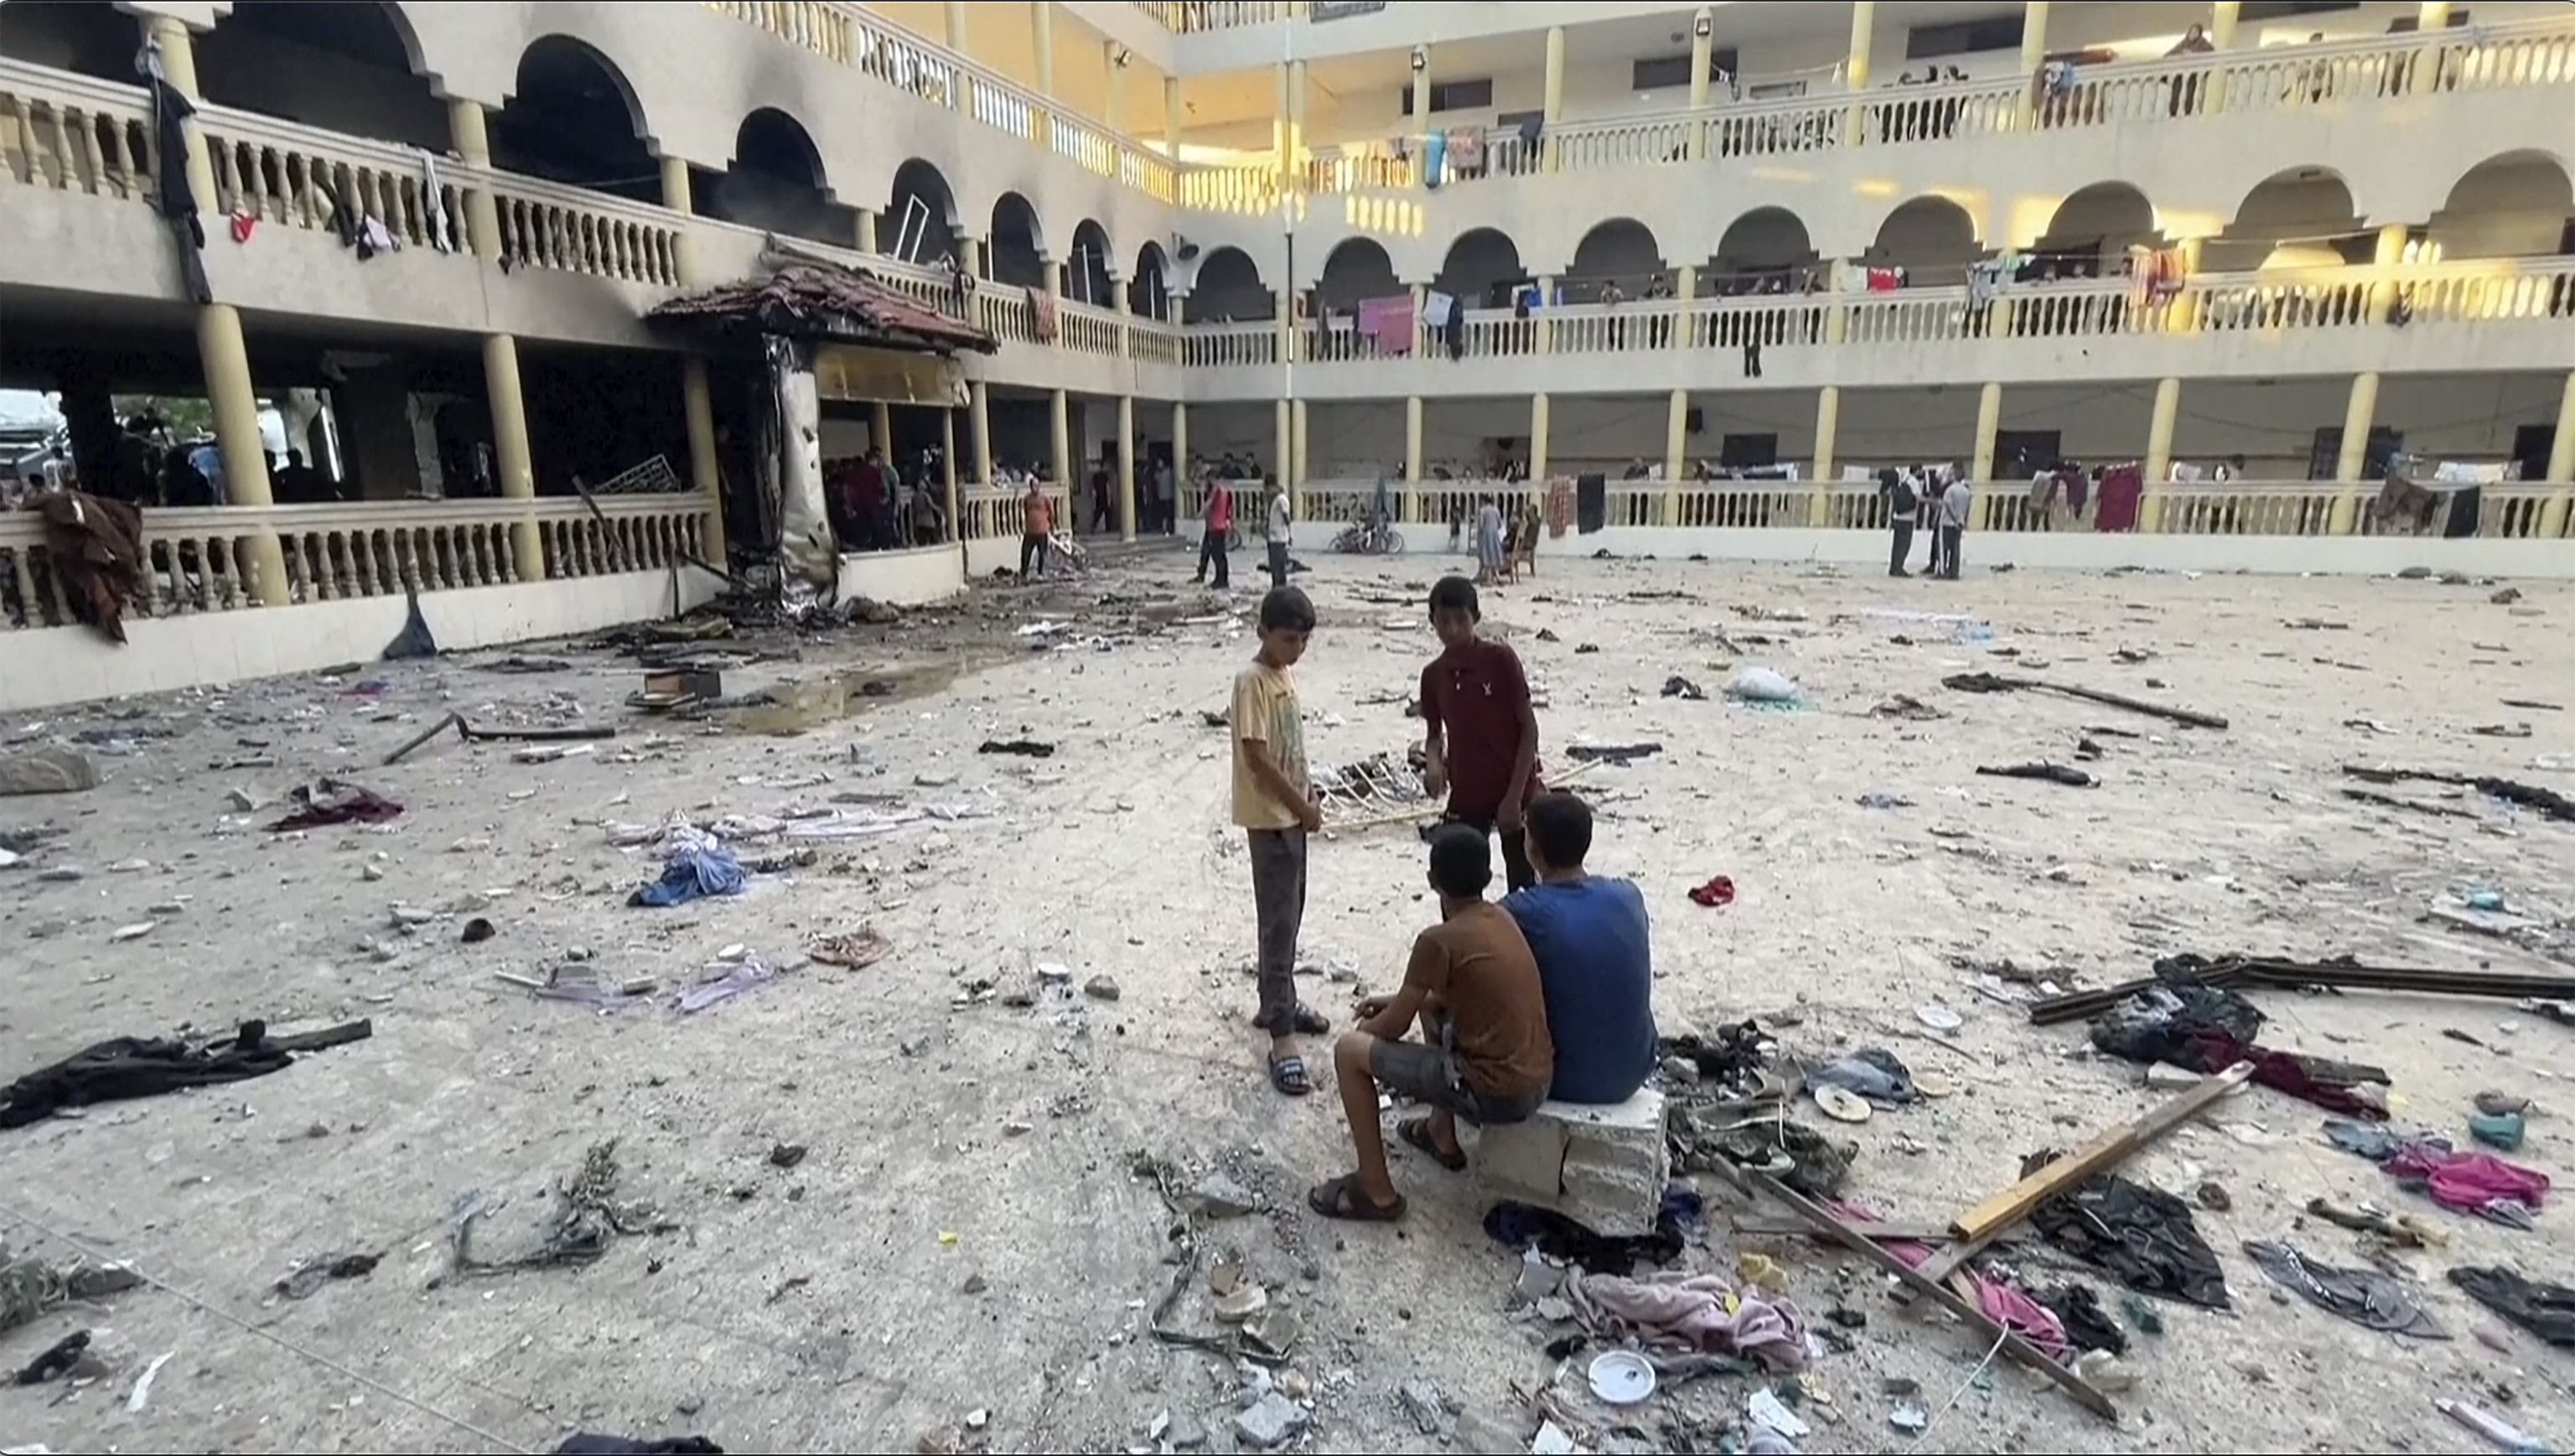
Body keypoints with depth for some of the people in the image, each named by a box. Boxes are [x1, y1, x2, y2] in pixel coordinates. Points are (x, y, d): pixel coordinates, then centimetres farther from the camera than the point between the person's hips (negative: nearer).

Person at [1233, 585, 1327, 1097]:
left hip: (1292, 815, 9)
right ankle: (1282, 1038, -3)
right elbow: (1257, 756, -22)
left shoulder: (1283, 674, 10)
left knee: (1289, 919, 18)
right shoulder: (1252, 681, -18)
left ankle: (1278, 1003, 34)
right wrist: (1302, 806, -16)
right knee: (1278, 925, -7)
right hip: (1270, 818, -9)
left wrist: (1307, 792, 9)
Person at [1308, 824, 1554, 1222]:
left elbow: (1395, 1027, -7)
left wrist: (1367, 1027, 14)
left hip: (1495, 1094, -8)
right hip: (1537, 1080, 8)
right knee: (1431, 1006, 30)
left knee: (1349, 1050, -2)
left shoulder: (1438, 941, -17)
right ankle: (1443, 1137, 40)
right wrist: (1399, 1002, 22)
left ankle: (1377, 1192, 7)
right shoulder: (1500, 917, 5)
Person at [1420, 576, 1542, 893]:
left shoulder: (1501, 658, -12)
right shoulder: (1433, 675, 1)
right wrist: (1433, 761, -10)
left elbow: (1529, 728, -10)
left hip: (1515, 792, -4)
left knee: (1524, 888, 6)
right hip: (1465, 795, 4)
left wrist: (1514, 796, -14)